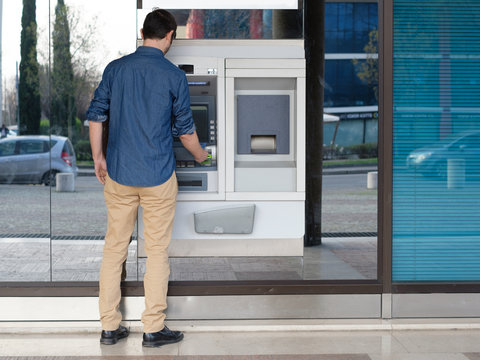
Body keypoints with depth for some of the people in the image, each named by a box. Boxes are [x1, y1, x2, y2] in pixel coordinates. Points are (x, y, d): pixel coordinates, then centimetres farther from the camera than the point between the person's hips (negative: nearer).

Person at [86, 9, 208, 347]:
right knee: (157, 250, 6)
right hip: (158, 176, -3)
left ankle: (110, 326, 16)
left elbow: (96, 116, 5)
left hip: (118, 174, 3)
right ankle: (154, 328, 11)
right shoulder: (174, 75, -6)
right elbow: (185, 129, 0)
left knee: (114, 247, 11)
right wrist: (200, 154, 19)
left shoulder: (115, 68, 2)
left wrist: (98, 158, 17)